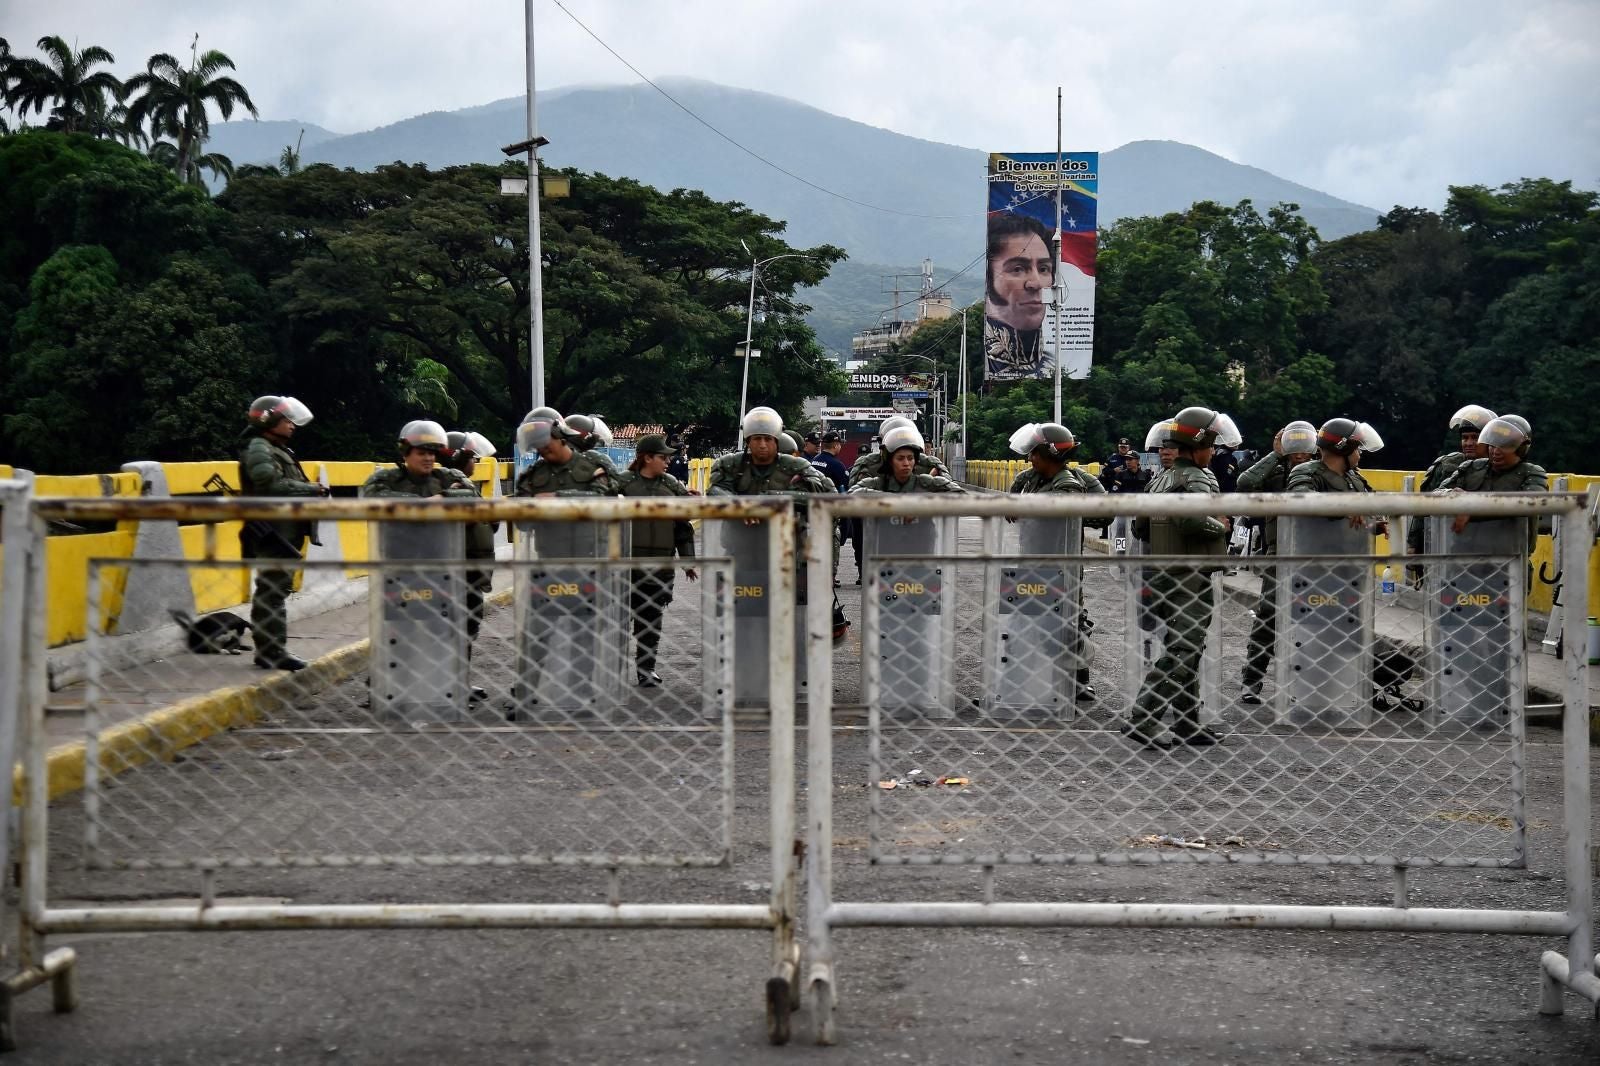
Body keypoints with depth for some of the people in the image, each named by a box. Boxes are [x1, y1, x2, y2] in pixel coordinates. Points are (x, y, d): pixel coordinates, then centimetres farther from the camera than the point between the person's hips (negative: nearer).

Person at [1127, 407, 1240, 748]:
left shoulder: (1160, 481, 13)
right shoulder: (1197, 480, -13)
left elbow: (1140, 526, 16)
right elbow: (1192, 518, -32)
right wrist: (1219, 526, -15)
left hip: (1163, 576, 9)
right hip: (1191, 577, -9)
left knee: (1184, 652, 15)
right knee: (1181, 652, -7)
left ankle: (1187, 723, 20)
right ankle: (1143, 720, -12)